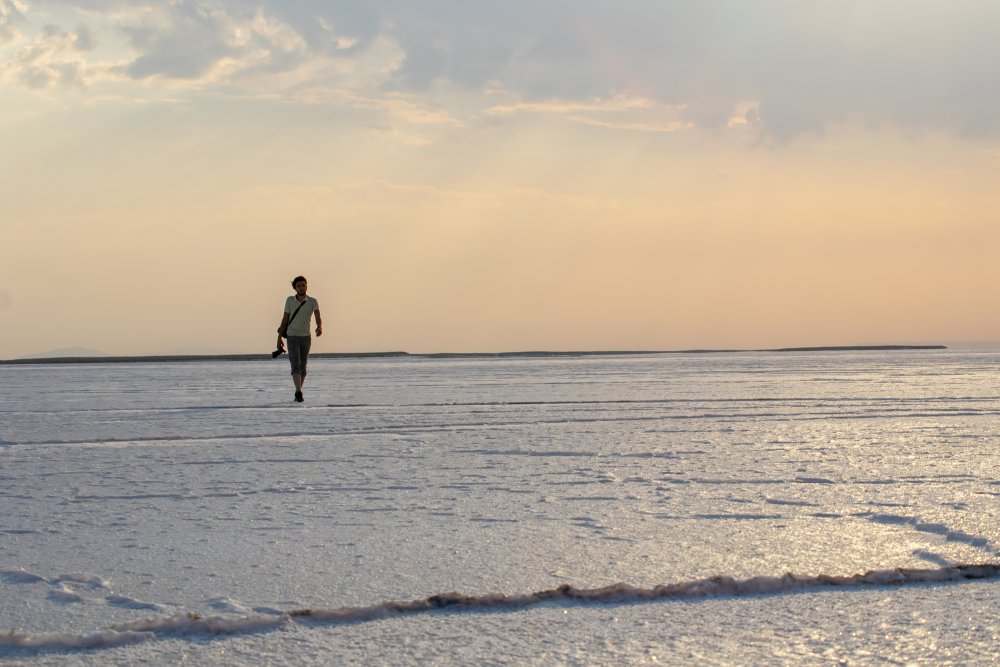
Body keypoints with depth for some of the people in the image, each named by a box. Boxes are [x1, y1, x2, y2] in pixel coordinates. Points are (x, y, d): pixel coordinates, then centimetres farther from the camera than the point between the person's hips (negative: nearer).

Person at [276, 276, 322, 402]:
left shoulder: (313, 302, -6)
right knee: (296, 366, -18)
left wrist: (320, 328, -41)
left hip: (306, 338, 2)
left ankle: (297, 394, 25)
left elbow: (318, 318, -16)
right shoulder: (290, 300, -6)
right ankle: (299, 392, -31)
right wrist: (279, 338, 2)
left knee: (302, 367, 9)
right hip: (292, 339, -2)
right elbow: (285, 319, 1)